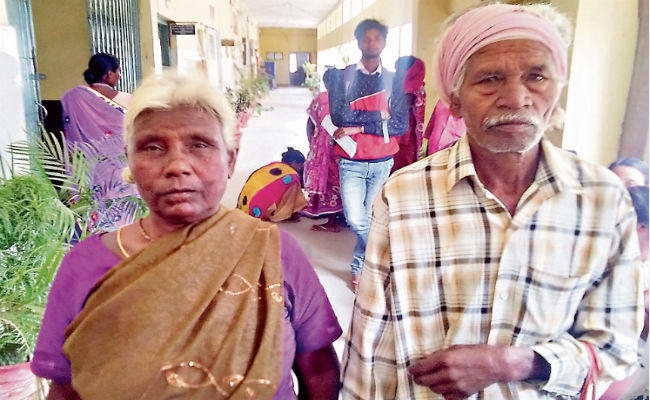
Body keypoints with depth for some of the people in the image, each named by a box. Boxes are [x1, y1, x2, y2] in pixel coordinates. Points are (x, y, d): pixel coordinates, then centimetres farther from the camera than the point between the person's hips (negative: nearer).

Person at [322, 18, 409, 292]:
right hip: (352, 162, -1)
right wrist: (378, 116, -13)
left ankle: (358, 267, 29)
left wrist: (359, 126, -14)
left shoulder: (394, 80, 3)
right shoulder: (342, 76, 1)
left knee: (370, 218, 7)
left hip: (383, 162, 1)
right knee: (356, 220, -10)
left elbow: (401, 125, -6)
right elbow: (339, 117, -12)